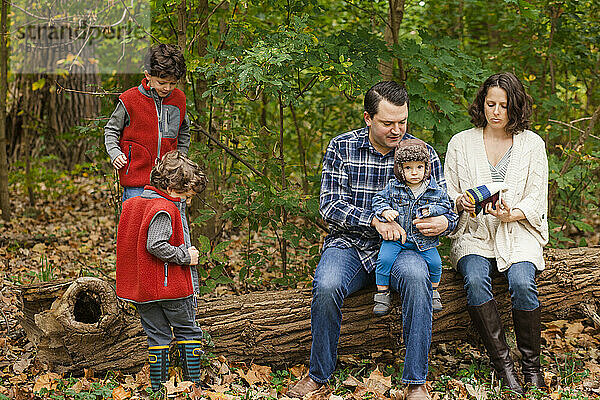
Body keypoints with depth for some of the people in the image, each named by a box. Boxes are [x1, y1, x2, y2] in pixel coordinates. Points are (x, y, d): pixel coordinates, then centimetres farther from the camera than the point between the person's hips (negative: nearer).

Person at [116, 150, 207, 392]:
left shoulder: (131, 204, 11)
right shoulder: (165, 210, -17)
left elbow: (127, 244, 15)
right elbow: (155, 245, -26)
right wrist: (185, 256, -16)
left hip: (142, 288, 7)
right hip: (172, 286, -7)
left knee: (157, 336, 11)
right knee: (188, 332, 7)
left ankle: (158, 387, 12)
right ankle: (193, 383, 9)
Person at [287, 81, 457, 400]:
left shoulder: (424, 153, 2)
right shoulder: (341, 147, 0)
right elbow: (330, 206, -6)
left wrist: (443, 223, -20)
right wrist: (375, 220, -21)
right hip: (349, 243, 0)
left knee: (415, 277, -34)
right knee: (326, 287, -31)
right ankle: (319, 374, -7)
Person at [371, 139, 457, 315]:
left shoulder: (436, 191, 1)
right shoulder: (392, 188, -1)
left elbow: (446, 207, 6)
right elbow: (378, 200, 4)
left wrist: (430, 211, -12)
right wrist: (385, 211, -18)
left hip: (424, 239, 1)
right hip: (395, 236, -1)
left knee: (434, 261, -16)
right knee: (385, 259, -22)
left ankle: (433, 291, 12)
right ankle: (382, 294, -4)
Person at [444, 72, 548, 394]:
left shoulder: (532, 144, 7)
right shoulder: (461, 143, 9)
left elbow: (537, 202, 4)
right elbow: (447, 195, 10)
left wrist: (510, 215, -17)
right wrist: (461, 203, -14)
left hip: (518, 232, 0)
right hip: (473, 234, 1)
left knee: (522, 282, -31)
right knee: (475, 279, -32)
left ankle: (531, 364, -14)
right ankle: (502, 364, -24)